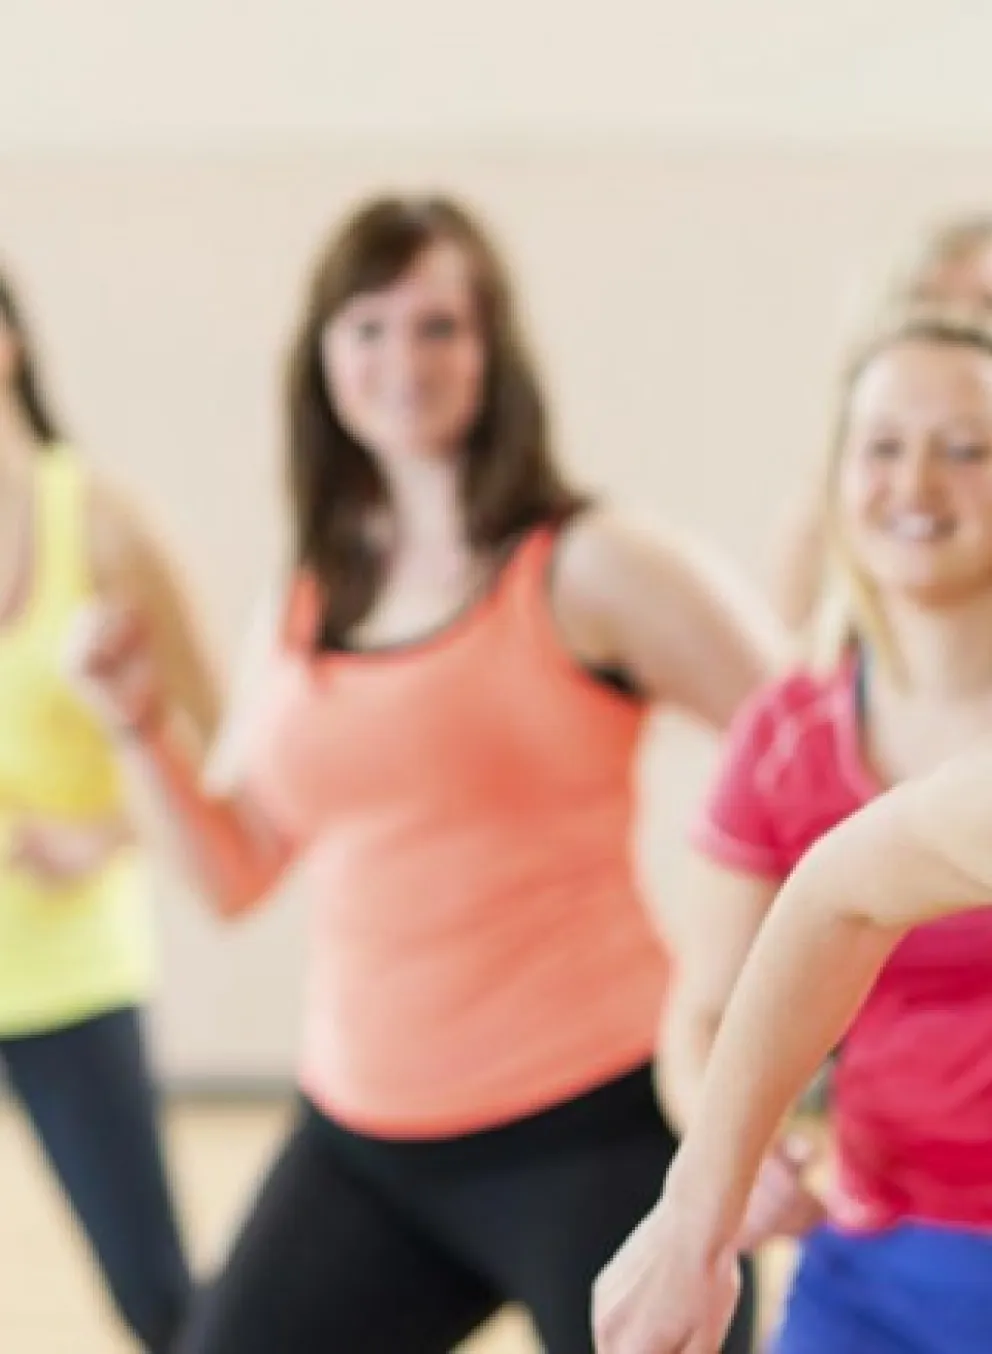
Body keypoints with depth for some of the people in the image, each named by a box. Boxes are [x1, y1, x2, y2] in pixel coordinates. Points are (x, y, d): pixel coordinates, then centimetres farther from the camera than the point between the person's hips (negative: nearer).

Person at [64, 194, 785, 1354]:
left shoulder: (583, 571, -7)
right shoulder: (302, 609, 10)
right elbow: (238, 877, 15)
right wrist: (143, 733, 0)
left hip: (593, 1129, -5)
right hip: (361, 1141, 6)